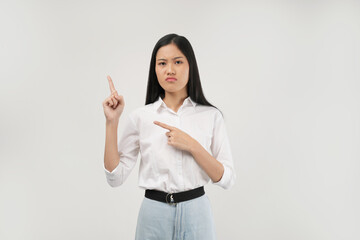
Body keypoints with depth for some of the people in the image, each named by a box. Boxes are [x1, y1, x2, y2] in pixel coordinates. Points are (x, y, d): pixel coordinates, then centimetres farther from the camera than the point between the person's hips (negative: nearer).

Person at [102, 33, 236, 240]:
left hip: (196, 213, 0)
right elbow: (115, 177, -5)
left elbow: (227, 179, -4)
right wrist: (112, 122, -10)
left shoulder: (211, 116, -3)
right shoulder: (140, 117, -2)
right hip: (154, 213, 1)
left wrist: (192, 146, -16)